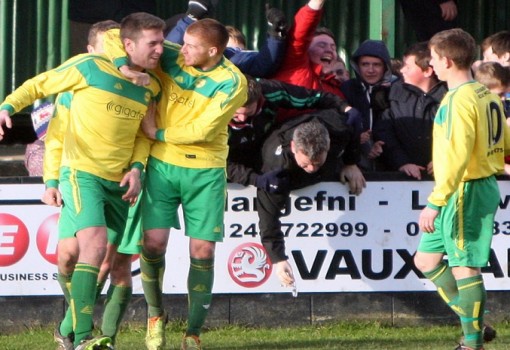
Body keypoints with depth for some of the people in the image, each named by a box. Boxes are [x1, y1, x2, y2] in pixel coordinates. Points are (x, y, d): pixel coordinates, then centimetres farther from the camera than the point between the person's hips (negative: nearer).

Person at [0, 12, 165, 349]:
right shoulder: (90, 68, -8)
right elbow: (38, 85, 2)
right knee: (95, 242, -26)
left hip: (119, 183, 7)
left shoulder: (151, 88, 9)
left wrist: (137, 167, 4)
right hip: (82, 173, -7)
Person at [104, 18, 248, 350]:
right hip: (162, 164, 1)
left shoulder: (233, 83, -12)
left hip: (206, 170, -1)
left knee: (203, 251, -3)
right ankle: (156, 314, 16)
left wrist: (159, 133, -9)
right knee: (154, 241, -9)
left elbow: (203, 130, -17)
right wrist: (125, 66, -19)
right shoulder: (171, 57, -5)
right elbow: (114, 36, -2)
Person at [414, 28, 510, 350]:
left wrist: (435, 203, -26)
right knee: (426, 259, 14)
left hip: (465, 191, -10)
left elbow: (455, 158, -25)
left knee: (465, 266, -5)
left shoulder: (460, 100, -18)